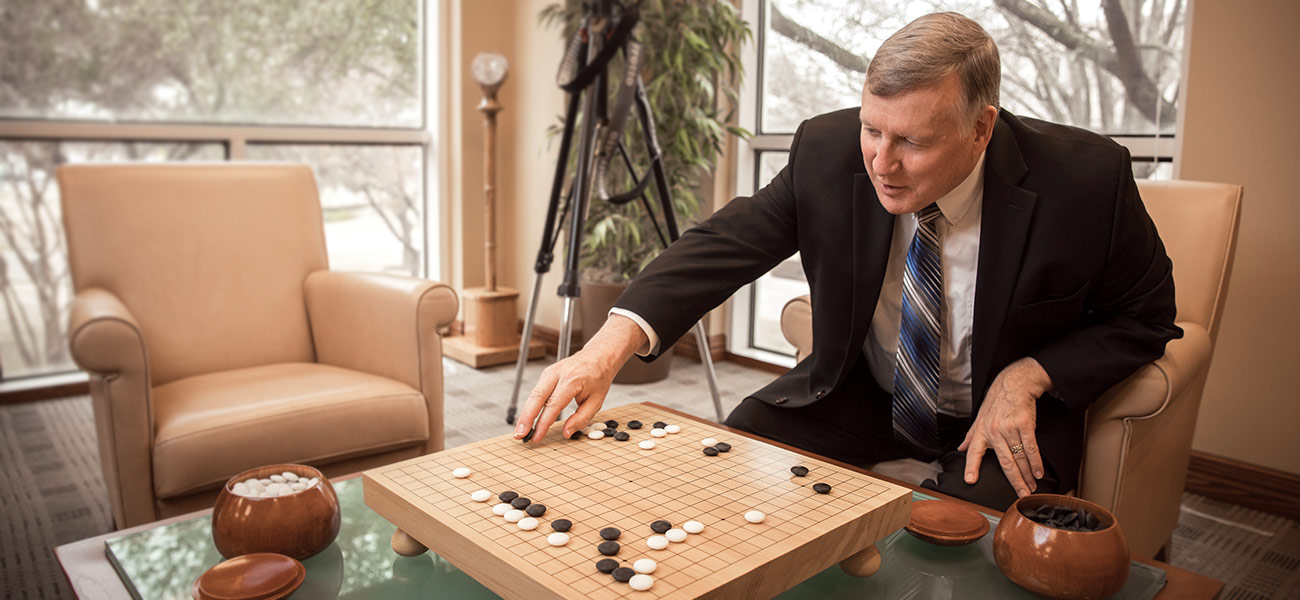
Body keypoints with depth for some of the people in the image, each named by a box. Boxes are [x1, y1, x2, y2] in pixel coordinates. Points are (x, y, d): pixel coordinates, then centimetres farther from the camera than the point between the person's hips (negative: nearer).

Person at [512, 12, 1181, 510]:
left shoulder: (1087, 177, -21)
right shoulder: (827, 151, -17)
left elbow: (1145, 315, -5)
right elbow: (726, 241, -15)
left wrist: (1027, 377, -22)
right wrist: (611, 344, -31)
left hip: (997, 413, -2)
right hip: (861, 393, 3)